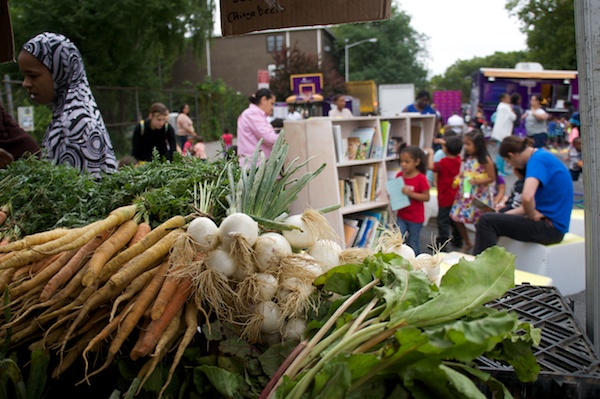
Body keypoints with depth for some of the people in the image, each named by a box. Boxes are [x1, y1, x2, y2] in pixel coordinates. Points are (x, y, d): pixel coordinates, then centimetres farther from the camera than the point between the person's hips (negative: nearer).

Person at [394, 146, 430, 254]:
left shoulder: (421, 178, -15)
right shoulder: (399, 175, -1)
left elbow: (426, 197, -15)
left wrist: (410, 193, -26)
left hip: (415, 218, -4)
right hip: (401, 216, 4)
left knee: (412, 243, 9)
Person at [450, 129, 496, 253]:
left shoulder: (485, 160, -12)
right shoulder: (467, 158, 6)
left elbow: (492, 178, -9)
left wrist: (478, 181, -22)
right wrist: (458, 179, -1)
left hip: (479, 195, -6)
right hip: (465, 193, 7)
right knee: (457, 219, 8)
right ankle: (467, 244, 28)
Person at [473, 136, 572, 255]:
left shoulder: (538, 160, -17)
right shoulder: (542, 156, 14)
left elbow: (527, 197, -34)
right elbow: (531, 201, 20)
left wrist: (532, 215, -15)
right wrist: (505, 214, 16)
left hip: (551, 227, -10)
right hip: (551, 224, 10)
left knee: (487, 221, -15)